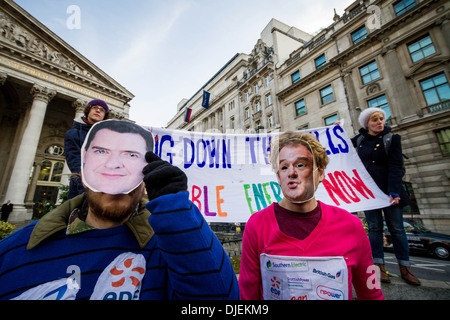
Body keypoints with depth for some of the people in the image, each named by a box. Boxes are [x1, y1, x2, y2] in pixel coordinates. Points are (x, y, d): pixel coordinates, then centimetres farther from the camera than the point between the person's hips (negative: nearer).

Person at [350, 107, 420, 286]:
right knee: (374, 228, 6)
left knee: (396, 228, 5)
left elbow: (395, 166, -14)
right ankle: (378, 265, 14)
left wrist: (393, 191, -24)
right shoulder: (360, 140, 5)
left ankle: (404, 268, 18)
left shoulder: (392, 139, -4)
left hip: (388, 189, -2)